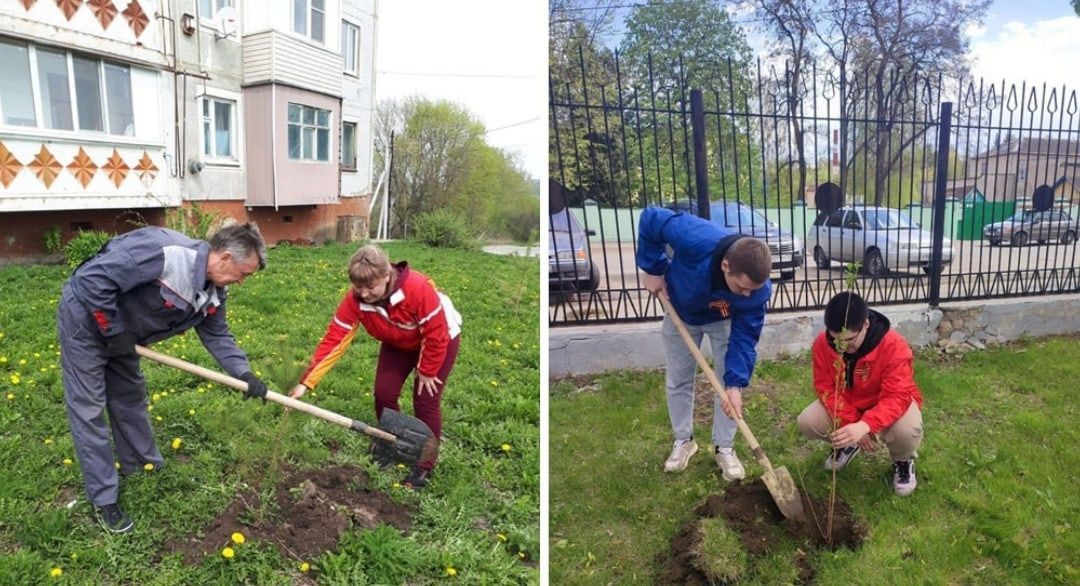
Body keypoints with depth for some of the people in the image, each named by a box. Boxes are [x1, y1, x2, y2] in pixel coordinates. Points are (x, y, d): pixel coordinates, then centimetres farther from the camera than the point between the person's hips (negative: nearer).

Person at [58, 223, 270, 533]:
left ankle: (143, 467, 37)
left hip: (121, 332, 8)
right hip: (86, 316, -8)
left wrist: (244, 373, -12)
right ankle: (104, 500, 8)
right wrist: (113, 330, -24)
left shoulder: (213, 292, -8)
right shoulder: (166, 252, -37)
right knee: (88, 409, -2)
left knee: (131, 397, 19)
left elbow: (217, 334, 1)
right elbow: (94, 277, -36)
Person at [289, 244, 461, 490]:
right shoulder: (355, 299, -26)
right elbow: (334, 339, -26)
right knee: (384, 393, 0)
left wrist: (426, 372, -18)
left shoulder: (418, 288, -40)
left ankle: (424, 466, 11)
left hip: (440, 338, -5)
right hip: (398, 343, 5)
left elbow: (436, 334, -30)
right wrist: (306, 382, -32)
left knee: (425, 400, -6)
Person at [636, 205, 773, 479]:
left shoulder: (757, 288, -36)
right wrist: (653, 270, -24)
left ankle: (724, 448, 18)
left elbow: (745, 336, -25)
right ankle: (683, 441, 28)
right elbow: (650, 219, -30)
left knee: (728, 383, -1)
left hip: (724, 320, 1)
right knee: (678, 380, 8)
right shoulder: (695, 239, -47)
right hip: (680, 311, 0)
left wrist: (735, 384, -33)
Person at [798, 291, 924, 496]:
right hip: (847, 403, 3)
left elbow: (897, 397, -37)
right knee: (806, 422, -21)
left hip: (890, 405, -3)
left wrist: (864, 425, -53)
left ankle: (903, 460, 4)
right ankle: (848, 445, 15)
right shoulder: (822, 343, -22)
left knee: (907, 431, -37)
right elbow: (826, 388, -16)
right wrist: (851, 424, -29)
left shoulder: (894, 346, -32)